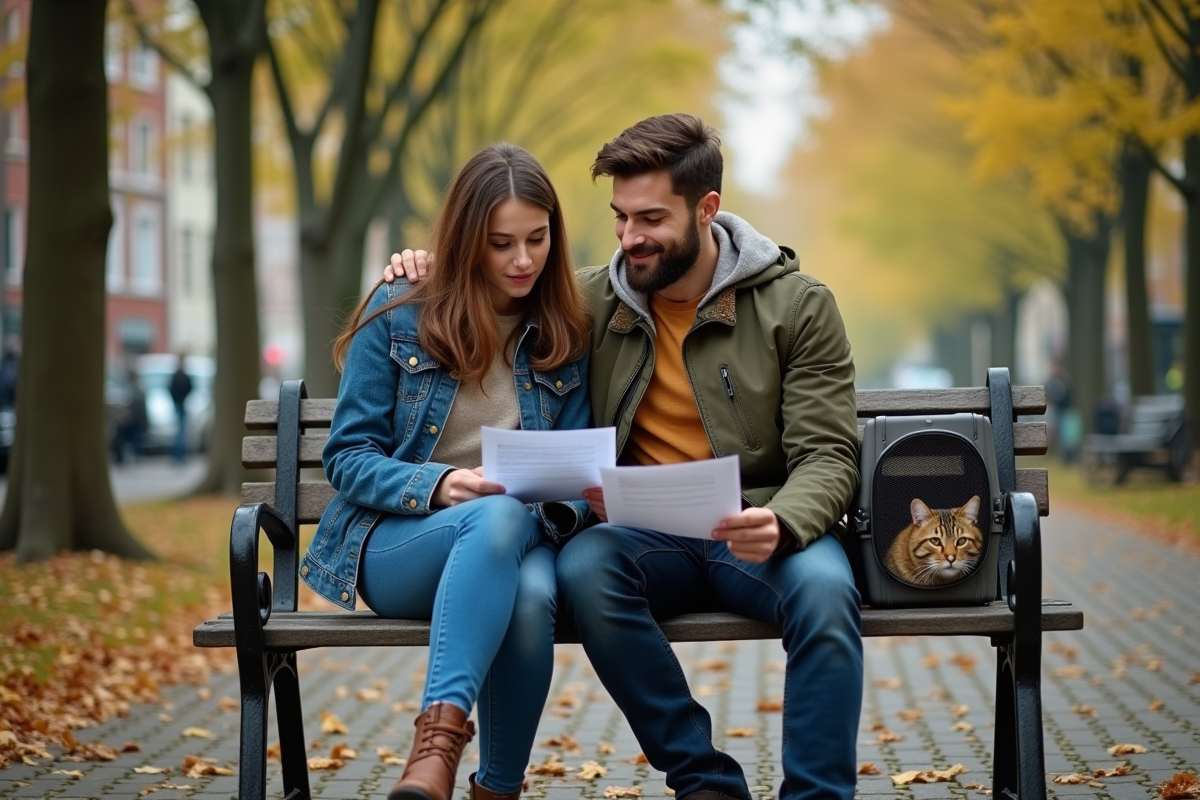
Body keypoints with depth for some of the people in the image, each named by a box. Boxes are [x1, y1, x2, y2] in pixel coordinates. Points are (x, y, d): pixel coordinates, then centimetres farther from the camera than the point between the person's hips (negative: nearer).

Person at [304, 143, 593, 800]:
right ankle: (439, 744, -50)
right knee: (499, 517, -39)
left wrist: (562, 502, -15)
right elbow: (347, 457, -1)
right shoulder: (397, 316, 1)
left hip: (516, 542, 2)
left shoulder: (566, 335, 8)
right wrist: (435, 487, -20)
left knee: (533, 597, -37)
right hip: (396, 542, -2)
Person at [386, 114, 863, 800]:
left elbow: (828, 457, -5)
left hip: (758, 533, -2)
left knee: (824, 587, -36)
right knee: (583, 565, -33)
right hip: (648, 535, 2)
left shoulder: (797, 306, 1)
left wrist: (781, 525, -27)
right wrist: (435, 272, 6)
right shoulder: (591, 301, 10)